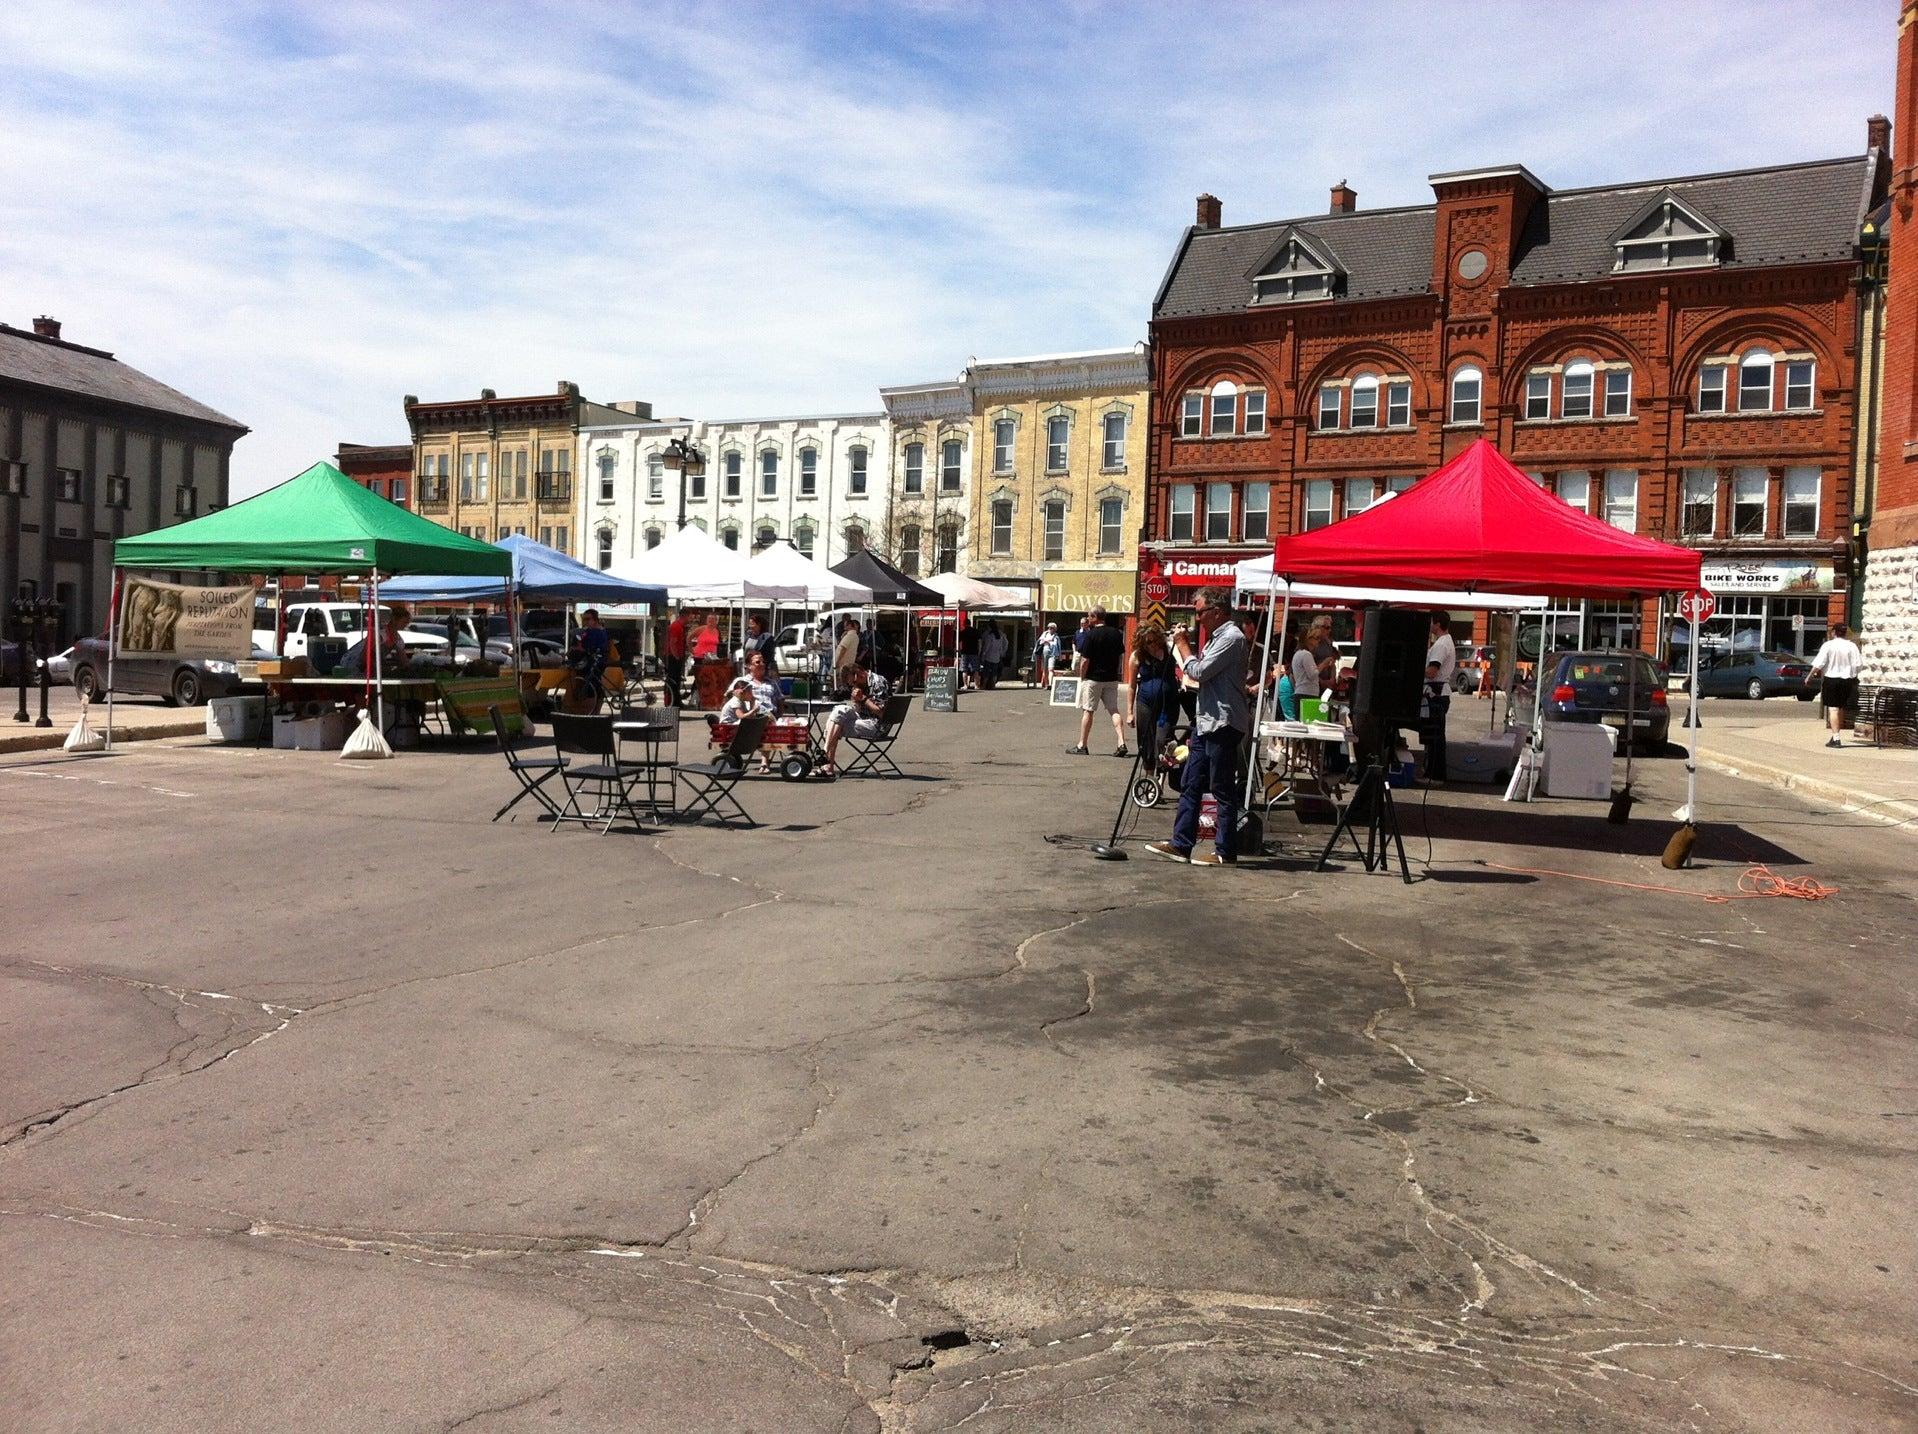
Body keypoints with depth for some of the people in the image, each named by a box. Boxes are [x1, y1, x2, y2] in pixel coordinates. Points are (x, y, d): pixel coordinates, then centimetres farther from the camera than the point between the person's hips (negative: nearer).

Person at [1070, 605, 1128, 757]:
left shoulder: (1090, 635, -13)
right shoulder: (1117, 633, 4)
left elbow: (1085, 660, -14)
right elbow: (1121, 657, 9)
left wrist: (1081, 677, -2)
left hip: (1093, 678, -5)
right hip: (1112, 678, 5)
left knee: (1087, 710, 4)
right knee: (1114, 710, 8)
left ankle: (1082, 746, 9)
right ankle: (1122, 743, -5)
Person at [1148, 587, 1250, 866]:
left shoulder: (1231, 637, -14)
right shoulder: (1218, 636, 18)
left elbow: (1199, 672, -17)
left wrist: (1183, 645, -6)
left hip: (1223, 724, -10)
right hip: (1207, 722, 10)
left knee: (1223, 790, -3)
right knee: (1190, 786, 10)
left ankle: (1225, 852, 3)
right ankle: (1181, 844, 14)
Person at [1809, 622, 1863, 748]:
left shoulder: (1828, 645, -8)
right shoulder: (1852, 646, 0)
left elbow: (1818, 664, -12)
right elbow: (1858, 664, -3)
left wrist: (1810, 676, 0)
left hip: (1831, 679, -4)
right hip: (1847, 680, 4)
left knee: (1833, 709, -5)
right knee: (1841, 709, 16)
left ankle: (1836, 738, -13)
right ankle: (1835, 735, 27)